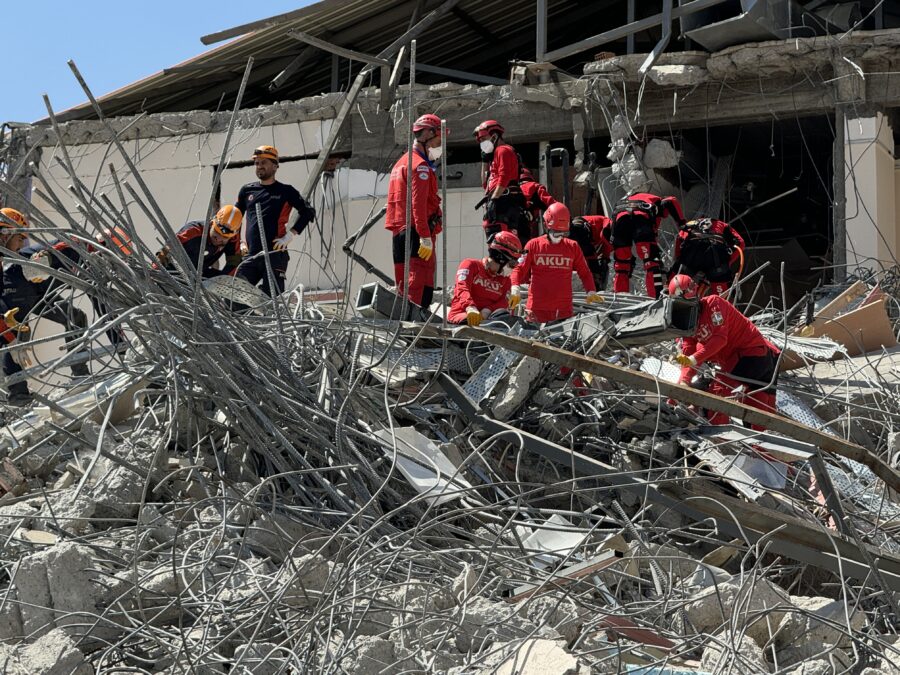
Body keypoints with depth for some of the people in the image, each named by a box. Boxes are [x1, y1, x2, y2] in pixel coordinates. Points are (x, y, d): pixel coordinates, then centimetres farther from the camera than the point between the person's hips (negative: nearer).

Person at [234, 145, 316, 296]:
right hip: (251, 255, 4)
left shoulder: (285, 191, 7)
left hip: (275, 254, -4)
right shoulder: (247, 191, 18)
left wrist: (290, 235, -6)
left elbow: (308, 212, 4)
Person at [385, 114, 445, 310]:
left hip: (398, 231, 10)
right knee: (421, 284, -15)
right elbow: (418, 203, -19)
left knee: (404, 283, 14)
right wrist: (426, 237, -23)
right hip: (416, 231, -10)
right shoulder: (421, 165, -9)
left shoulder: (402, 162, 22)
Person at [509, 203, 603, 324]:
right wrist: (515, 288, -18)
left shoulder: (573, 247, 9)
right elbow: (520, 269, 0)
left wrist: (591, 291, -4)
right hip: (538, 309, -1)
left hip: (564, 309, 1)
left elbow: (585, 273, 12)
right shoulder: (533, 245, 4)